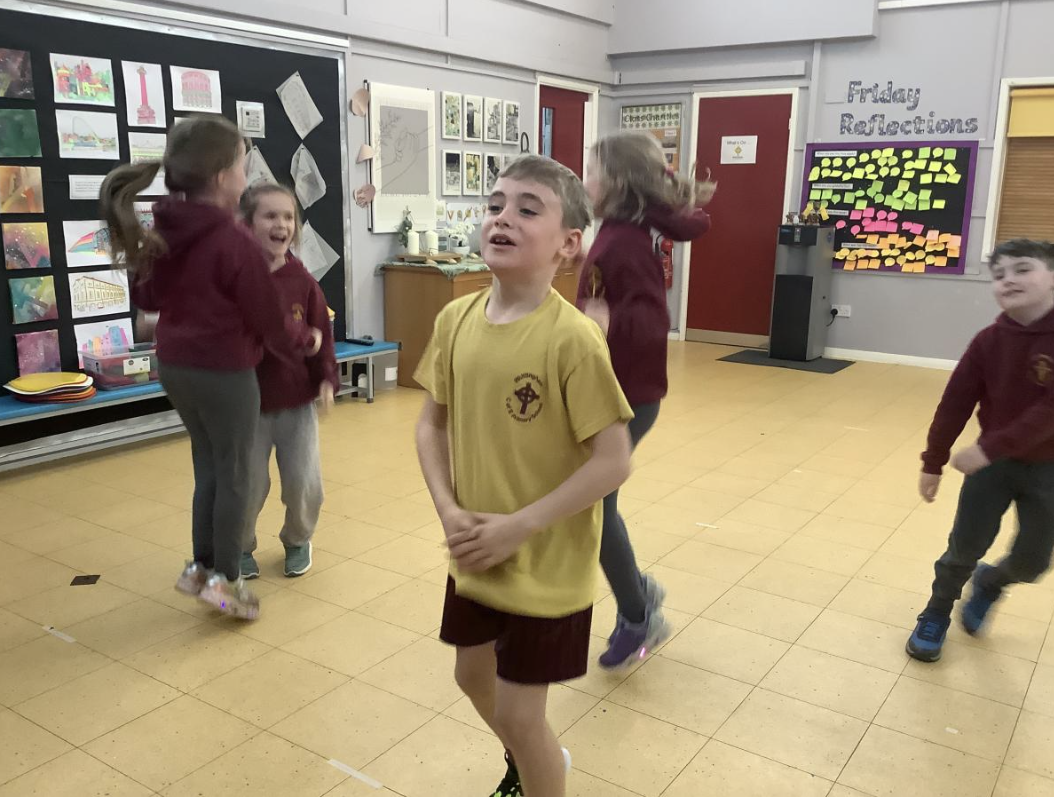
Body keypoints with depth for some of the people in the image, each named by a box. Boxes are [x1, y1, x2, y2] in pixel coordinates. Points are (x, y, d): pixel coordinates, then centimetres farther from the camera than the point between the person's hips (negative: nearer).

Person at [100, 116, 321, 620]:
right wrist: (306, 342, 4)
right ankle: (225, 579, 15)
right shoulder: (235, 241, -21)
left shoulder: (163, 232, 1)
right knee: (234, 475, 8)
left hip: (175, 366, 7)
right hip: (225, 372, -7)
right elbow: (267, 319, -13)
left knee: (208, 469, 20)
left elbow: (147, 297, 14)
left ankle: (201, 567, 28)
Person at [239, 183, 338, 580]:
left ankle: (297, 540, 34)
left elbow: (321, 335, 1)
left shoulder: (302, 282, -4)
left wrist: (327, 379, -11)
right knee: (248, 485, 7)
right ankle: (240, 547, 34)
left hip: (298, 401, 2)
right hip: (247, 403, -1)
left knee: (304, 481, 5)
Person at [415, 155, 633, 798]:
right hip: (474, 558, 7)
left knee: (519, 712, 7)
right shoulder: (456, 319, -5)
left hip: (547, 565, -6)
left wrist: (518, 526, -20)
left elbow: (614, 462, -20)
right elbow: (432, 423, 5)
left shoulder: (573, 338, -23)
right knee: (474, 675, 26)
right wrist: (449, 509, -8)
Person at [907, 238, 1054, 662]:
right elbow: (955, 403, -4)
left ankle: (989, 582, 40)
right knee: (965, 547, 2)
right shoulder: (989, 341, -8)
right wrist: (932, 463, -2)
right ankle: (935, 616, 25)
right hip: (993, 460, 2)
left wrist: (990, 447, -28)